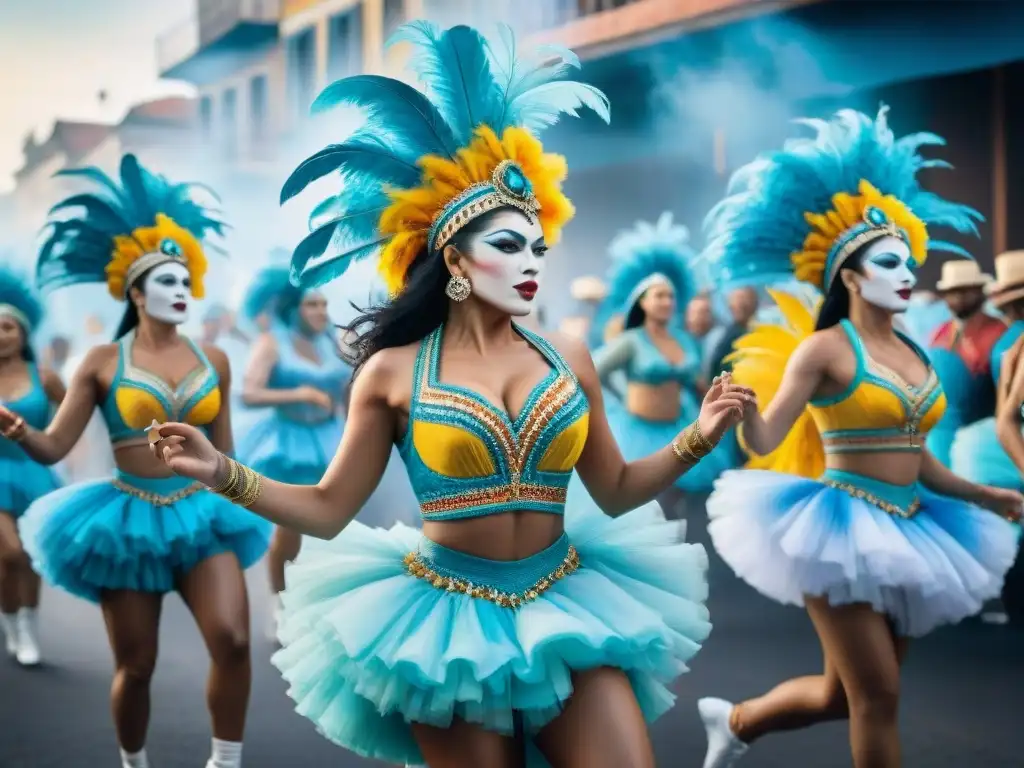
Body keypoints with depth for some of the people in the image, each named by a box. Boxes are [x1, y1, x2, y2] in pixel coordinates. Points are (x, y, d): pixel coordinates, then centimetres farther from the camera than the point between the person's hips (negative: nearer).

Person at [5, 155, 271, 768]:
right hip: (129, 519, -2)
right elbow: (54, 446, -6)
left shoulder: (214, 360, 5)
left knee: (234, 641, -18)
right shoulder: (104, 363, -3)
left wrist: (249, 514, 17)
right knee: (135, 668, 7)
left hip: (203, 514, 2)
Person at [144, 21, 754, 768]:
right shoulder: (393, 372, -4)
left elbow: (615, 492, 10)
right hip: (449, 617, -2)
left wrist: (697, 439, -1)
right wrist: (223, 473, -11)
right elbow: (328, 509, 0)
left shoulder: (567, 359, 3)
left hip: (565, 609, 2)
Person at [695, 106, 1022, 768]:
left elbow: (916, 459, 16)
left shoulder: (915, 357, 11)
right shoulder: (824, 349, -9)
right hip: (844, 525, -7)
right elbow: (765, 440, -14)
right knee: (878, 696, -6)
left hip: (908, 532, 7)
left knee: (845, 694, 14)